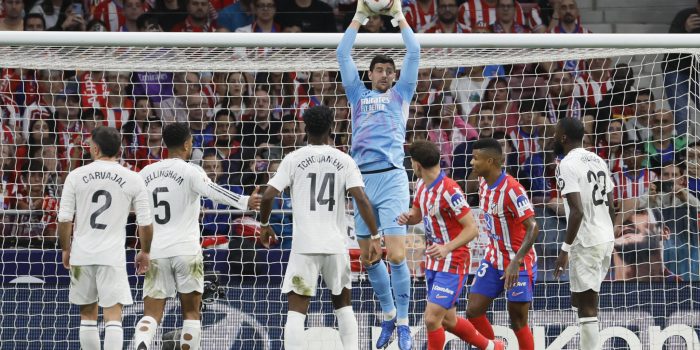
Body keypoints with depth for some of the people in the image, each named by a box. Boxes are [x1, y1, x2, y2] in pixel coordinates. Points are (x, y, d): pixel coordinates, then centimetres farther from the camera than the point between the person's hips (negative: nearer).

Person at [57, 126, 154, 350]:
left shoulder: (76, 176, -1)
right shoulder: (133, 179, -2)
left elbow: (64, 219, 0)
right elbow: (146, 223, 1)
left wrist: (66, 249, 15)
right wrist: (145, 252, 16)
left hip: (81, 255, 2)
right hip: (113, 256, -2)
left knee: (88, 313, 14)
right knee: (113, 315, -5)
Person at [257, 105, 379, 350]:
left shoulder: (294, 159, 0)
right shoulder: (344, 161, 2)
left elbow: (268, 195, -5)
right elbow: (361, 199, -8)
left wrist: (264, 225, 13)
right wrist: (375, 237, -4)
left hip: (304, 245, -2)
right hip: (336, 244, 2)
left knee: (297, 309, -3)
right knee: (343, 304, 21)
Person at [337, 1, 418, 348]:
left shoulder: (401, 94, 15)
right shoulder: (359, 95, 21)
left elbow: (414, 52, 10)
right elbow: (342, 55, 17)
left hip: (391, 177, -3)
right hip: (361, 178, 3)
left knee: (396, 255, -12)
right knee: (369, 257, 5)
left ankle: (403, 321, -3)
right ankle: (388, 313, 22)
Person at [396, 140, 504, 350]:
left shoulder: (449, 190, -22)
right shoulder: (422, 186, 4)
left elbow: (472, 229, -21)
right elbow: (417, 214, 22)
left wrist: (447, 248, -34)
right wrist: (407, 217, -2)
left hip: (452, 263, -9)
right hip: (433, 263, 9)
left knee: (432, 319, -16)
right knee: (448, 321, 17)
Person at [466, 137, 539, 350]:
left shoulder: (511, 189, -23)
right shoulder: (484, 183, 3)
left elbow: (532, 228, -28)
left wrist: (516, 262, -35)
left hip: (518, 264, -8)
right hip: (494, 260, 8)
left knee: (518, 322, -4)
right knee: (474, 311, 2)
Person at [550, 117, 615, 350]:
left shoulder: (568, 165, -13)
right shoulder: (598, 161, 13)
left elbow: (577, 211, -22)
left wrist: (565, 249, -19)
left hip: (586, 243, -9)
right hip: (606, 239, 9)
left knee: (586, 308, -6)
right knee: (581, 301, 19)